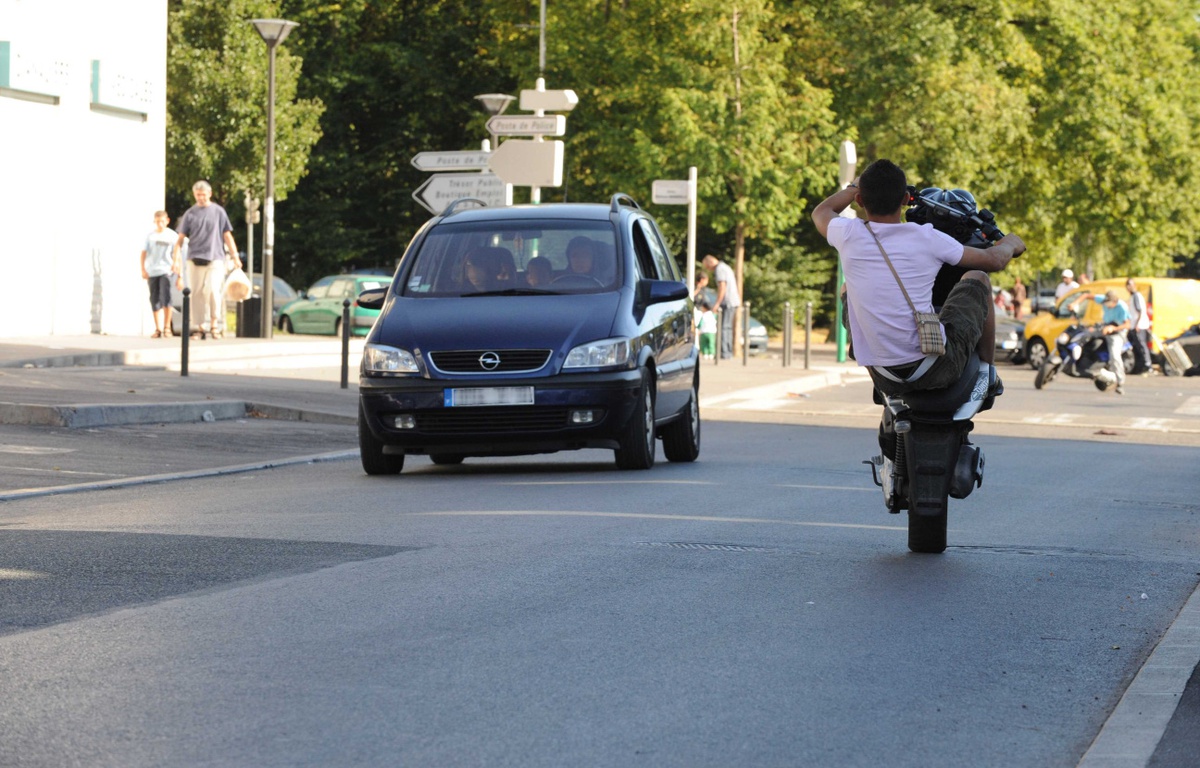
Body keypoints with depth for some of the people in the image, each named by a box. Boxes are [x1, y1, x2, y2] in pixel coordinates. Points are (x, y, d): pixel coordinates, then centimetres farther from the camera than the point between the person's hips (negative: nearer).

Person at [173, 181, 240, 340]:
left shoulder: (218, 211, 6)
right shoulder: (190, 214, 8)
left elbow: (227, 235, 9)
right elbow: (180, 238, 8)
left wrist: (235, 256, 5)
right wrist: (176, 258, -3)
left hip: (215, 258, -2)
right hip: (194, 259, 2)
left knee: (213, 290, -16)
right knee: (197, 294, 2)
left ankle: (215, 324, -2)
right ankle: (200, 327, 9)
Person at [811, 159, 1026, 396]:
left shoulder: (849, 235, -7)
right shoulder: (928, 238, -11)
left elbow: (820, 212, 20)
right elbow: (995, 261, 6)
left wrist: (855, 187, 38)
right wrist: (1010, 244, 29)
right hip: (938, 370, -2)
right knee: (977, 278, 21)